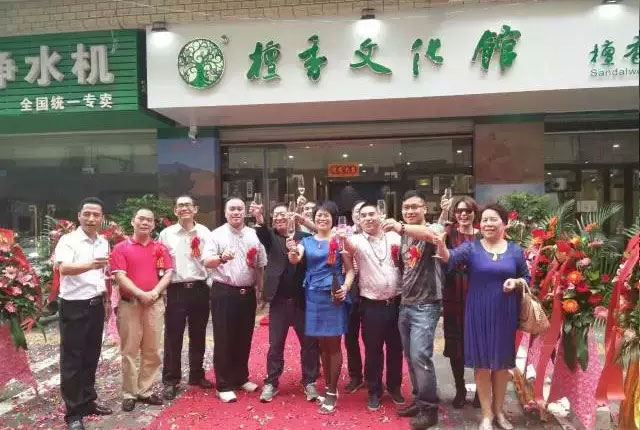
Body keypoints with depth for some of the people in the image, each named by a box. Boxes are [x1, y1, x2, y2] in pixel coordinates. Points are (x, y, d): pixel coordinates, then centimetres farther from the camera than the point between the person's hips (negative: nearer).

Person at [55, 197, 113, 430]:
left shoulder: (104, 243, 8)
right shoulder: (68, 240, -13)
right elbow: (64, 268, -31)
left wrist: (107, 300, 18)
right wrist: (91, 264, -48)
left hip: (96, 305, 6)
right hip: (74, 307, -6)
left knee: (91, 356, 16)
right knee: (72, 359, 3)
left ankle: (88, 401, 30)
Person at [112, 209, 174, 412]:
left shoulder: (160, 248, 9)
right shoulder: (121, 247, 0)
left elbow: (168, 273, 3)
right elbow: (120, 277, -8)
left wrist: (155, 292, -13)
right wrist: (141, 294, -19)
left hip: (155, 303, 3)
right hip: (129, 304, -3)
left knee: (152, 350, 9)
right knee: (129, 351, 4)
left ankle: (146, 391, 21)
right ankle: (129, 394, 15)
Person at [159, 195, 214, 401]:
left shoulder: (205, 232, 3)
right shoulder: (166, 234, 0)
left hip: (200, 289, 2)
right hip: (176, 290, -1)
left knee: (198, 335, 13)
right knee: (173, 337, 5)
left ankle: (197, 375, 29)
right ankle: (170, 380, 18)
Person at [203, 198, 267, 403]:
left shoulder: (254, 235, 8)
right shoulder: (217, 234, -3)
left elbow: (261, 265, 12)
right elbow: (207, 261, -15)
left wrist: (260, 289, 8)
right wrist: (222, 257, -35)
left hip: (248, 293, 4)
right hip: (224, 292, -4)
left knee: (244, 338, 14)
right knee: (224, 339, 3)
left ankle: (241, 378, 30)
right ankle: (224, 385, 14)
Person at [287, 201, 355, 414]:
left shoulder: (339, 240, 0)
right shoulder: (307, 241, 9)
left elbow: (350, 269, 0)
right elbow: (295, 260, -9)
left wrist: (346, 287, -18)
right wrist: (292, 252, -32)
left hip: (334, 295, -3)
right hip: (314, 296, 3)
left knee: (334, 344, 1)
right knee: (322, 344, 12)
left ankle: (332, 392, 13)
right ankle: (328, 387, 27)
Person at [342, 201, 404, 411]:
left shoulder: (395, 237, 3)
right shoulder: (357, 240, -5)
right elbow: (349, 245, -27)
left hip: (396, 302, 2)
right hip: (372, 305, -2)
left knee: (395, 348, 15)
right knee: (373, 350, 8)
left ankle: (394, 387, 33)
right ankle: (374, 391, 25)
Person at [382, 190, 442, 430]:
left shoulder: (430, 230, -9)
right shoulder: (404, 237, 13)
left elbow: (431, 235, -36)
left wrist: (401, 227, -50)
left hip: (425, 306, -7)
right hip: (405, 304, 7)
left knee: (420, 356, -9)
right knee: (410, 357, 13)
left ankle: (429, 408, 7)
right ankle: (419, 401, 28)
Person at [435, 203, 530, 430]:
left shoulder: (515, 250, 2)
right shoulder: (471, 247, -4)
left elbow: (527, 278, 11)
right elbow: (450, 258, -23)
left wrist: (516, 282, -12)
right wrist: (441, 244, -44)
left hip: (505, 314, 2)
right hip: (479, 314, -2)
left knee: (502, 363, 14)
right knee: (482, 363, 6)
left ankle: (499, 411, 34)